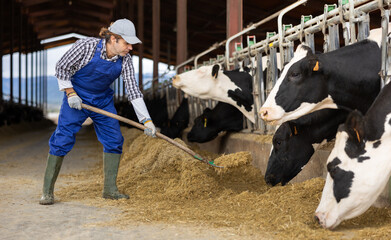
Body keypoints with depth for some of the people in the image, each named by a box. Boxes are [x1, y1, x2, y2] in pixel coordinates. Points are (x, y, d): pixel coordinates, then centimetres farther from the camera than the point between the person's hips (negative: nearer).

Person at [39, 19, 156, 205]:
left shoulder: (125, 60, -12)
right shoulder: (86, 46, -23)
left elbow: (133, 90, -11)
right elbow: (61, 68, -11)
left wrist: (146, 120, -17)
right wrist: (70, 93, -17)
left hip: (103, 101, 5)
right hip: (76, 99, -4)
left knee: (114, 140, -3)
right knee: (62, 140, -10)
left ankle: (109, 189, 9)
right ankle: (47, 191, -1)